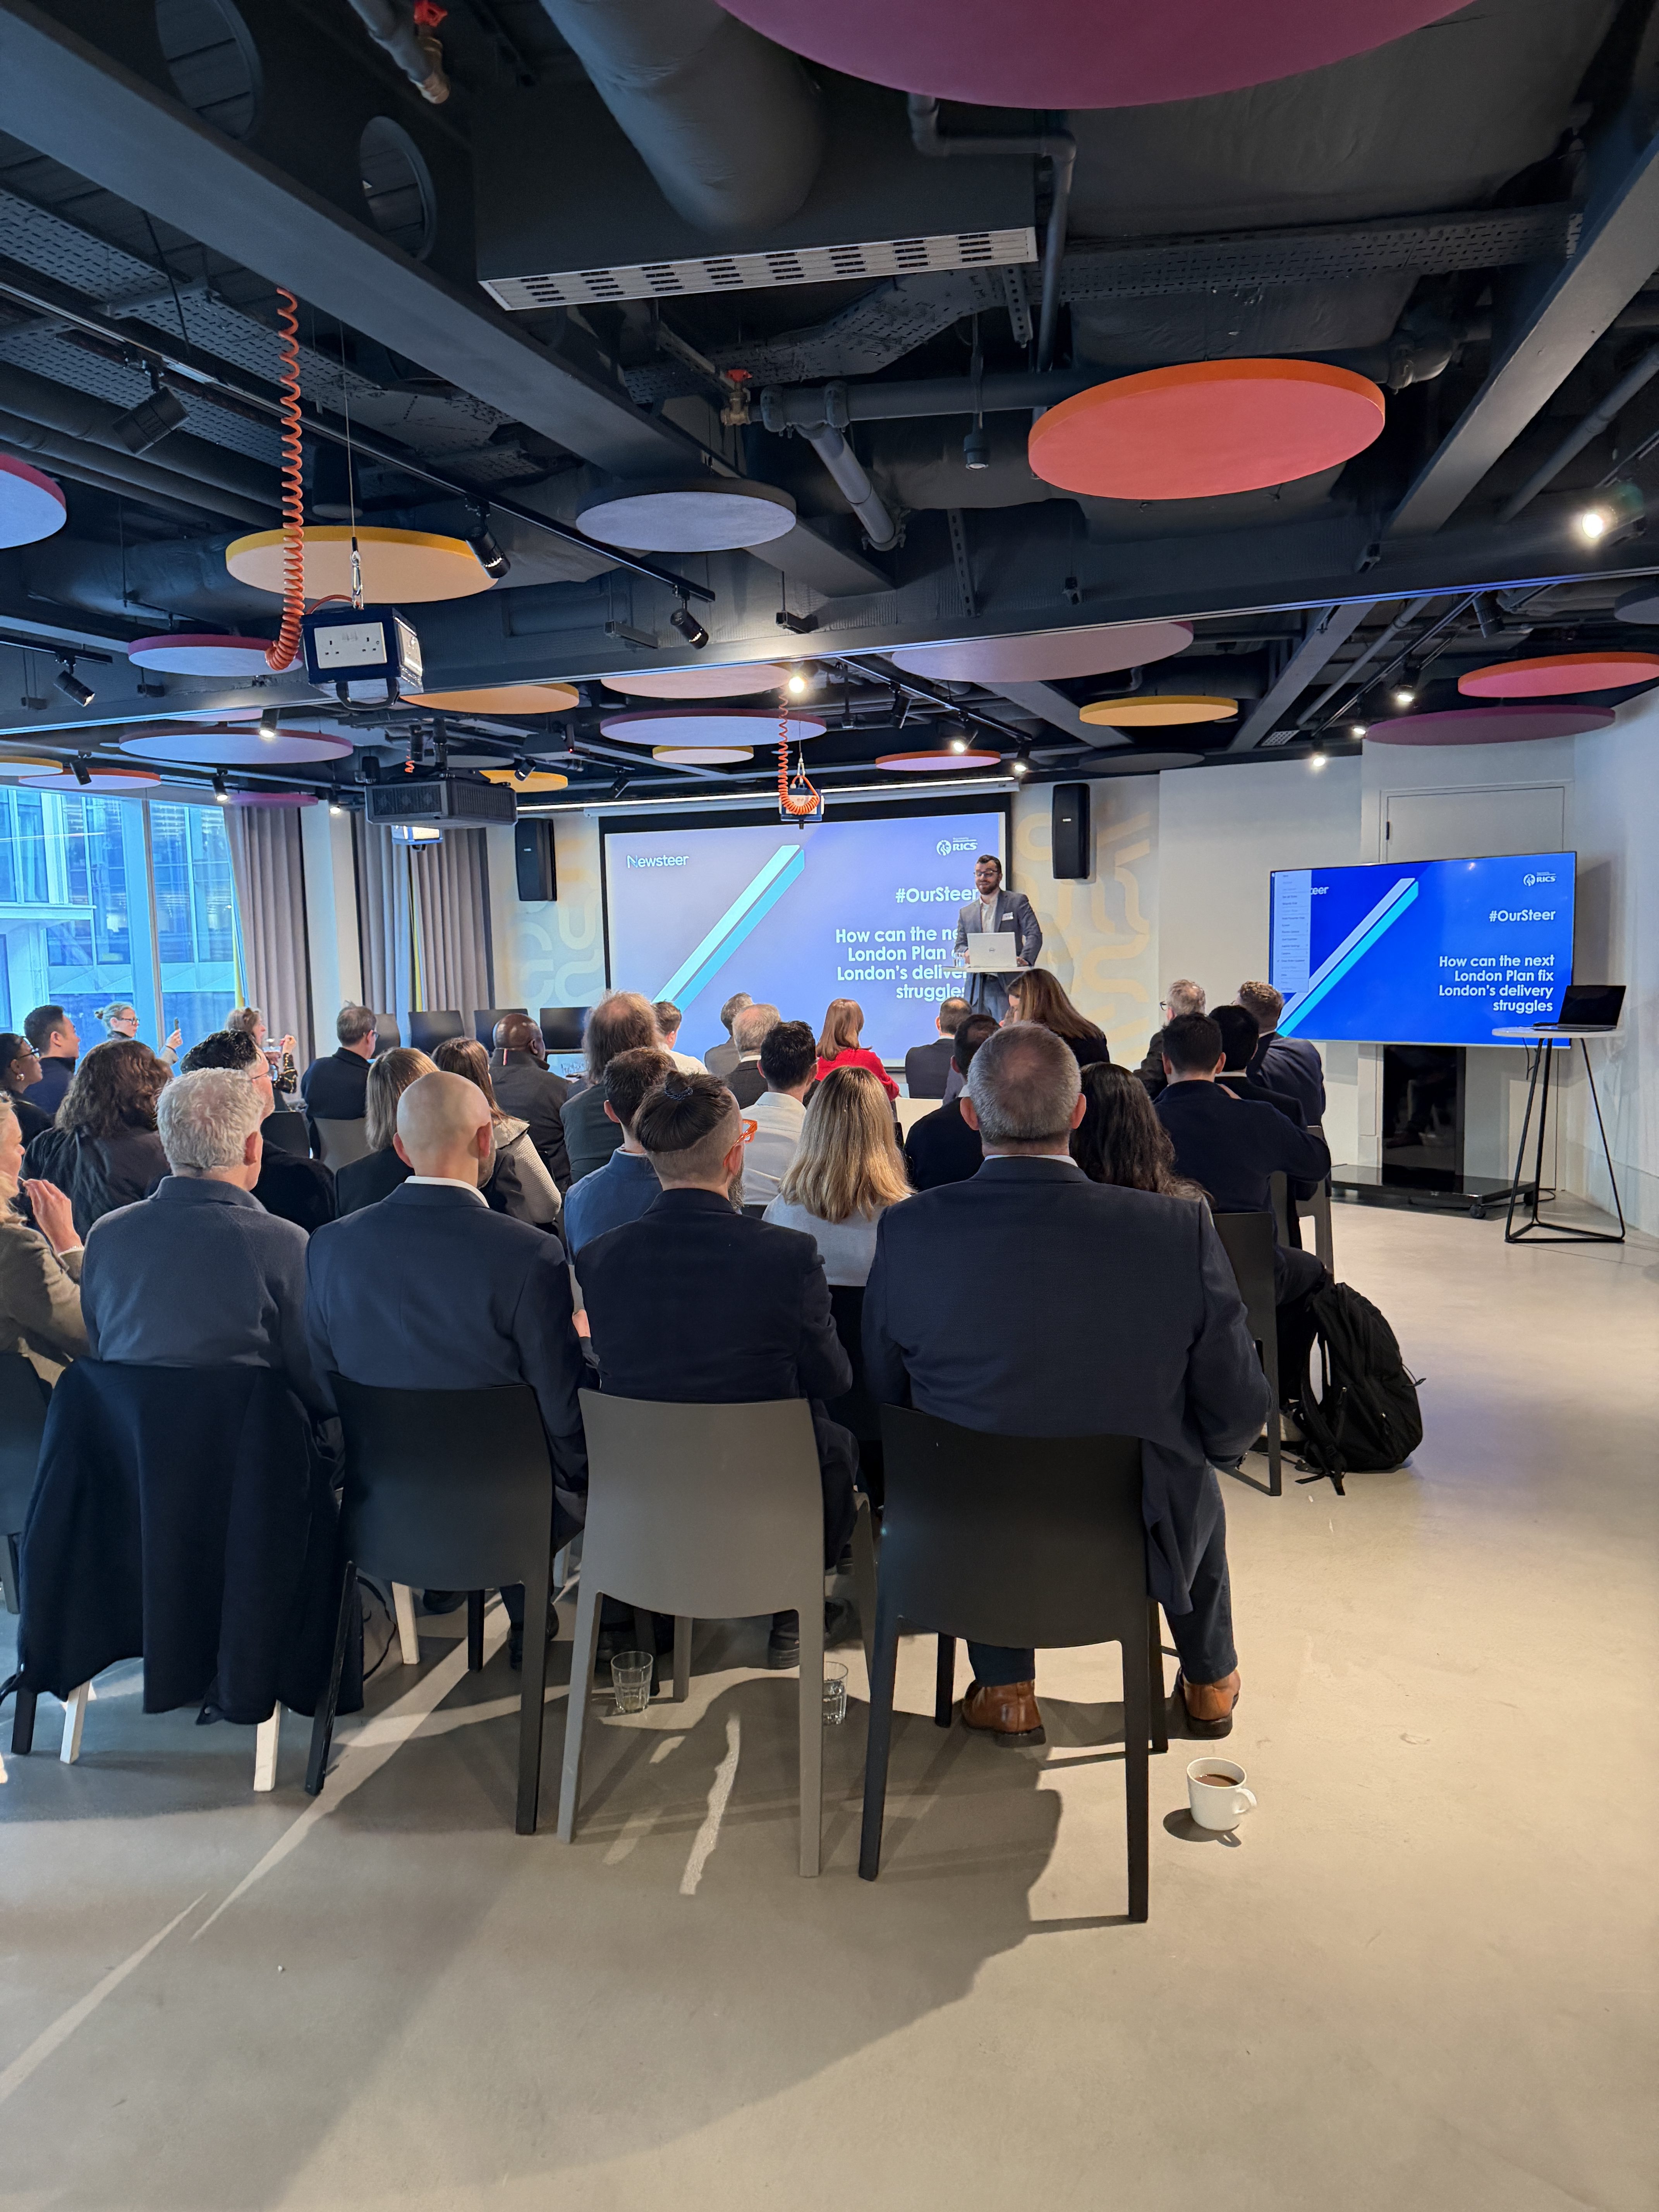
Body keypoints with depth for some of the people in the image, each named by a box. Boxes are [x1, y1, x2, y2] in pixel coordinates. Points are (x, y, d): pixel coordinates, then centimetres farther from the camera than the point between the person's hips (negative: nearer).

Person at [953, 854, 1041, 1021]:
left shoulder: (1018, 901, 7)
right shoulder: (965, 912, 19)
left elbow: (1034, 935, -2)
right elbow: (959, 946, 17)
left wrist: (1024, 959, -21)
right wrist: (966, 952, -9)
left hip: (1008, 985, -4)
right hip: (977, 988, 4)